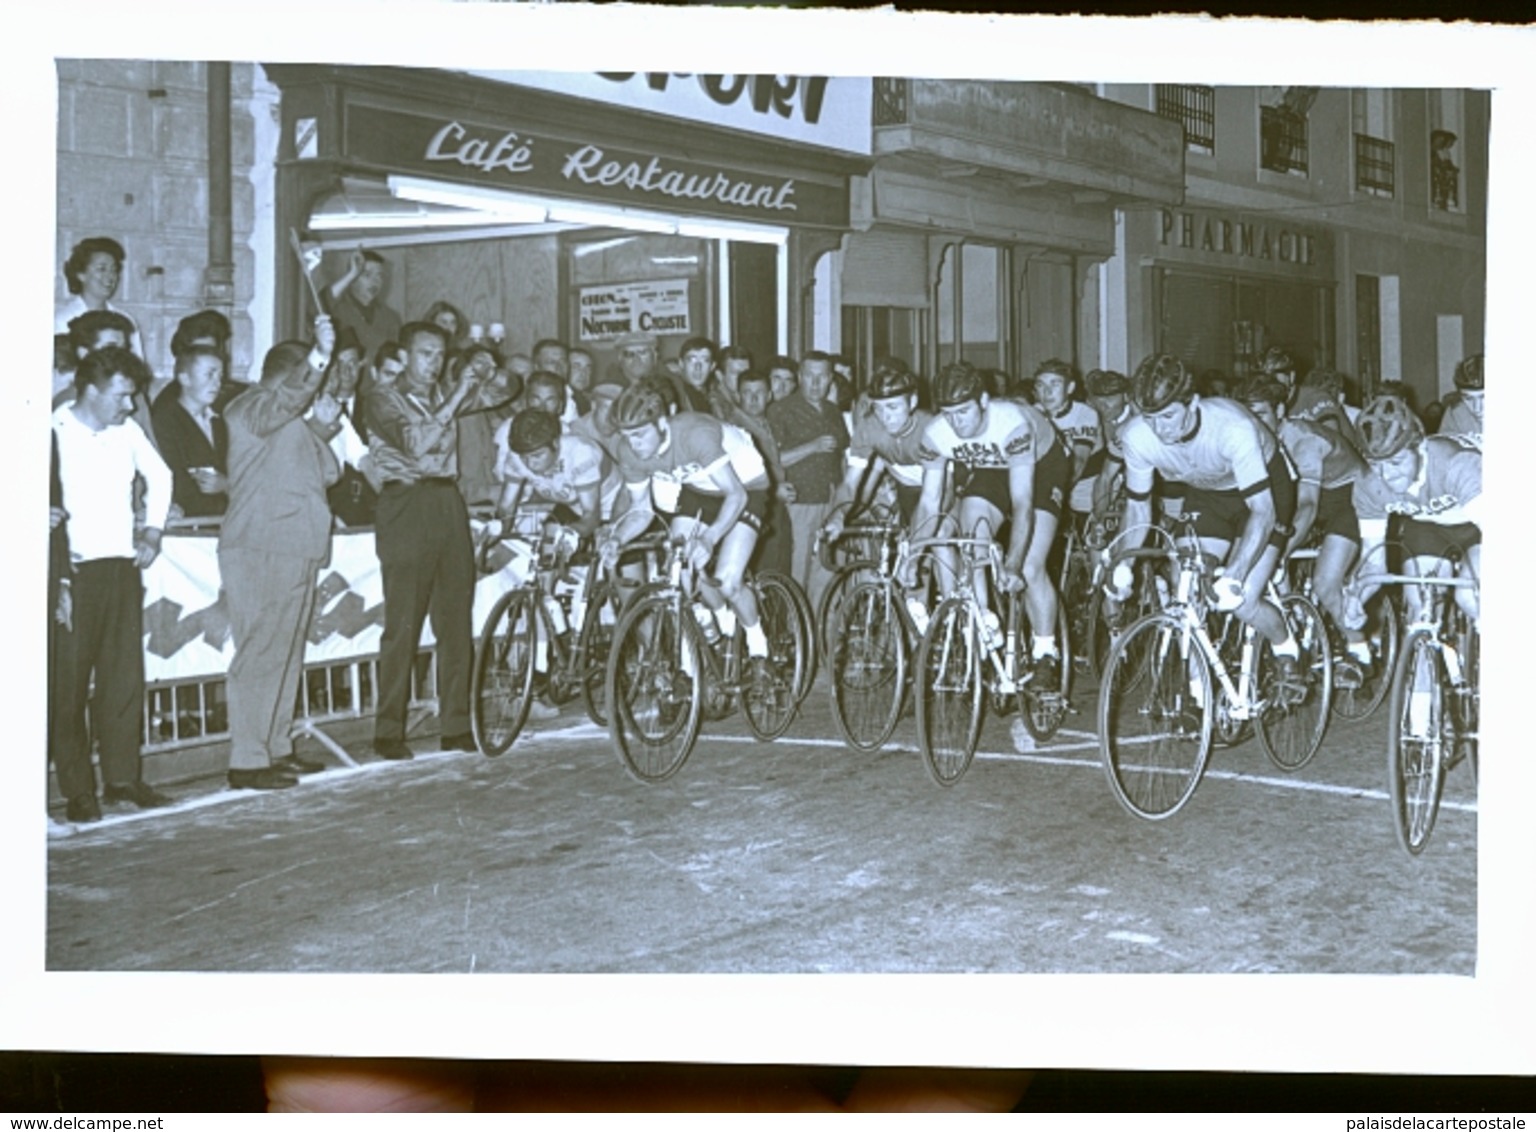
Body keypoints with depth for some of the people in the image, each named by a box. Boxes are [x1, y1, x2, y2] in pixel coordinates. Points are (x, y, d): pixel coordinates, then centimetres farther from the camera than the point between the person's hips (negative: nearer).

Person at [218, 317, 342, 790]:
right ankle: (247, 760, -9)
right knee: (260, 653, -10)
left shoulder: (296, 419, 24)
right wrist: (319, 358, -37)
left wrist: (323, 429, 4)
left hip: (297, 548, 10)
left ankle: (277, 748, 21)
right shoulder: (252, 406, -3)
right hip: (261, 549, -10)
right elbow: (286, 398, -26)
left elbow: (328, 472, 18)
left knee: (288, 652, 13)